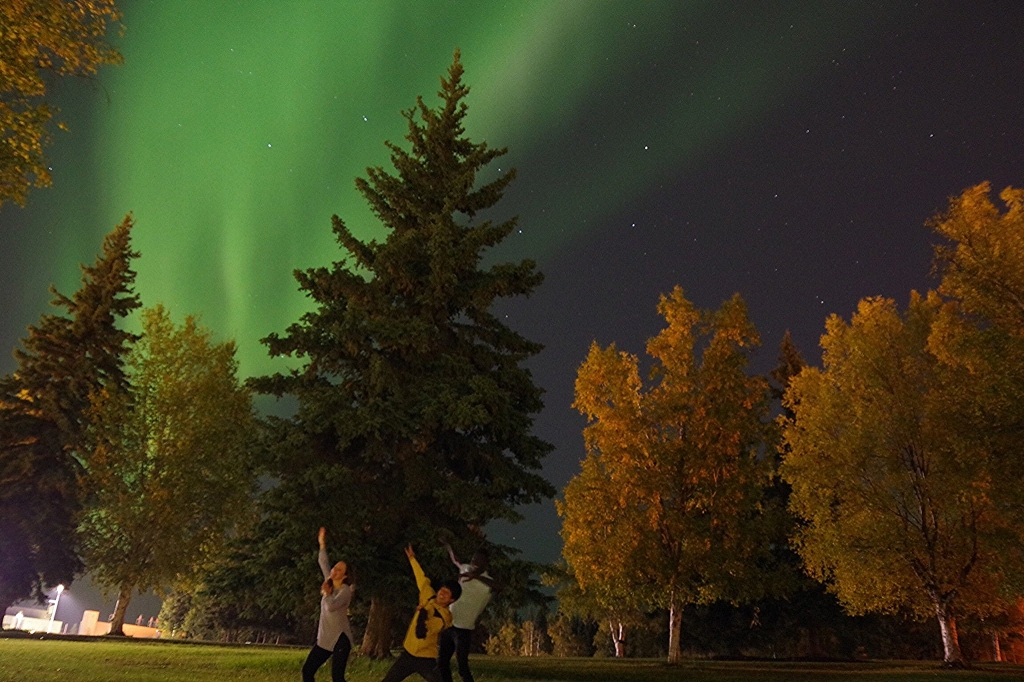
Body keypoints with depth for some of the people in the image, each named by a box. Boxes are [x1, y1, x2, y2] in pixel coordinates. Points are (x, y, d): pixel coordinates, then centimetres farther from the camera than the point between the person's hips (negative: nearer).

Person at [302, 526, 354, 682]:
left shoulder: (345, 590, -13)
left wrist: (326, 593, -13)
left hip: (340, 638, -8)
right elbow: (323, 563, 12)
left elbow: (331, 606, -29)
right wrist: (322, 543, 9)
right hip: (324, 638, 8)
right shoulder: (330, 584, 7)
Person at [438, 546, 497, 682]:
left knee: (462, 667, -9)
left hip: (463, 629, -7)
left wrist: (476, 576, -55)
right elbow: (455, 560, 27)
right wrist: (448, 545, 40)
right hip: (448, 625, 7)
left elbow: (496, 586, -41)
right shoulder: (466, 569, 4)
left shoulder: (486, 581, -16)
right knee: (442, 663, 11)